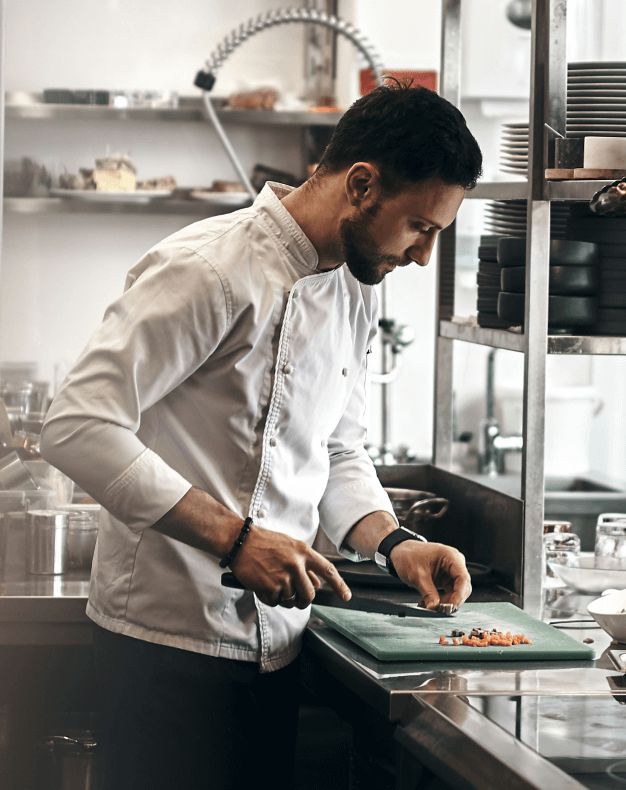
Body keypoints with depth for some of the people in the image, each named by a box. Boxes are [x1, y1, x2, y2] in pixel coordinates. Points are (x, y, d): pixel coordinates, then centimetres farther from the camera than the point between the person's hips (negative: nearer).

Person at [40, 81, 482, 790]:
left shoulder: (355, 292, 12)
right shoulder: (207, 272, -17)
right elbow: (78, 427, -23)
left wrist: (393, 544, 3)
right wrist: (233, 538, -25)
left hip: (275, 644, 8)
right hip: (172, 644, -8)